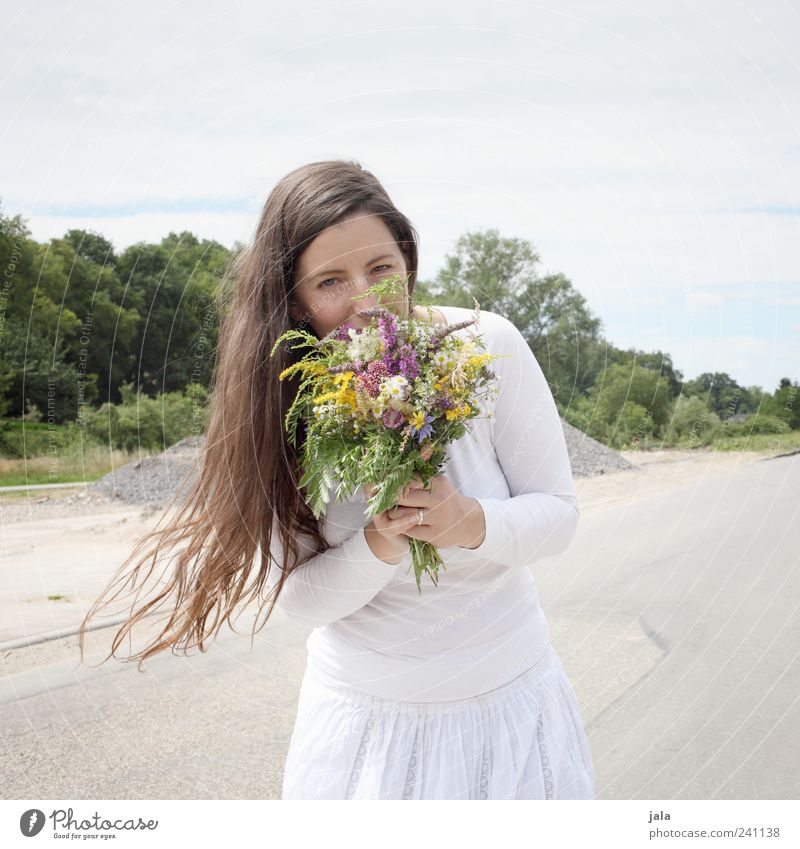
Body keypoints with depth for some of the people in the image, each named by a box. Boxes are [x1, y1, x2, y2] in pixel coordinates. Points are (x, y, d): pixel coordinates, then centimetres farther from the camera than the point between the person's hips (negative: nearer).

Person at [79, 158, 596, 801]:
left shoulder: (486, 346, -16)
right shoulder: (281, 402, -13)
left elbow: (558, 511, -9)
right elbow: (296, 596, -11)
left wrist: (472, 522, -28)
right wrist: (378, 544, -29)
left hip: (507, 694, 1)